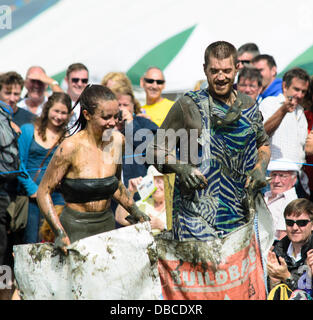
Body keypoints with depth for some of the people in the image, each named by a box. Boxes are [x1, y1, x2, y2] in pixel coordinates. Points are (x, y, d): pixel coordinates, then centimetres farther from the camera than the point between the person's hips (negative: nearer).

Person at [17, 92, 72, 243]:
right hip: (32, 196, -1)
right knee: (30, 243, -4)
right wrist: (31, 188, -7)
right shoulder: (28, 130, 6)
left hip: (57, 196, 1)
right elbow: (19, 164, 2)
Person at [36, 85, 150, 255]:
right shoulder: (71, 147, -15)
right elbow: (44, 192, -10)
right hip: (75, 228, -5)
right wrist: (60, 233, -19)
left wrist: (135, 212, 13)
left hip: (107, 225, 5)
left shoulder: (117, 140, 2)